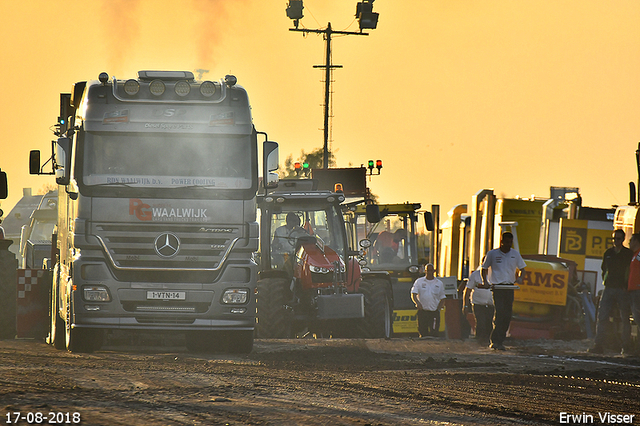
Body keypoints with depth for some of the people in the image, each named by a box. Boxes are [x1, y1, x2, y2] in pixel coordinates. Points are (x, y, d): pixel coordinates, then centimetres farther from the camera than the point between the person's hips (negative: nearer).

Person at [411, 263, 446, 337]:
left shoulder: (439, 283, 12)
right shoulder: (419, 282, 9)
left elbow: (442, 299, 16)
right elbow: (413, 295, -1)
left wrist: (438, 309, 0)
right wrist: (417, 303, -21)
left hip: (434, 312, 0)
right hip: (422, 311, 0)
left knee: (434, 333, -11)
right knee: (423, 333, 1)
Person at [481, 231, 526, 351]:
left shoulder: (515, 254, 10)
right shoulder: (492, 254, 2)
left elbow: (521, 268, 19)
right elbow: (484, 268, 10)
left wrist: (520, 278, -3)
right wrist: (485, 281, -6)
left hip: (510, 287, 4)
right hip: (497, 286, -4)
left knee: (507, 315, 2)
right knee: (499, 313, -16)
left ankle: (497, 341, 12)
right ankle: (496, 342, -17)